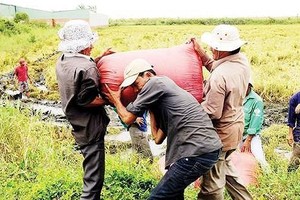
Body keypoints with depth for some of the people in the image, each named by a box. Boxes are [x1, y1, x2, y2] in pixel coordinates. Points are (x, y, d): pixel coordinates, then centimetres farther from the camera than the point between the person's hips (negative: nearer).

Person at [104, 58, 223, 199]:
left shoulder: (156, 82, -2)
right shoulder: (159, 98, 24)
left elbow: (128, 118, 1)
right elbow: (158, 138, 18)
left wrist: (116, 101, 21)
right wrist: (151, 109, 24)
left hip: (198, 152, -10)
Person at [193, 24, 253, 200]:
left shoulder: (219, 76, -29)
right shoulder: (243, 61, -5)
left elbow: (212, 113, -26)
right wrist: (201, 53, 6)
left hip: (221, 132, -9)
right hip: (236, 126, 9)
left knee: (212, 179, 9)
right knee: (224, 166, 31)